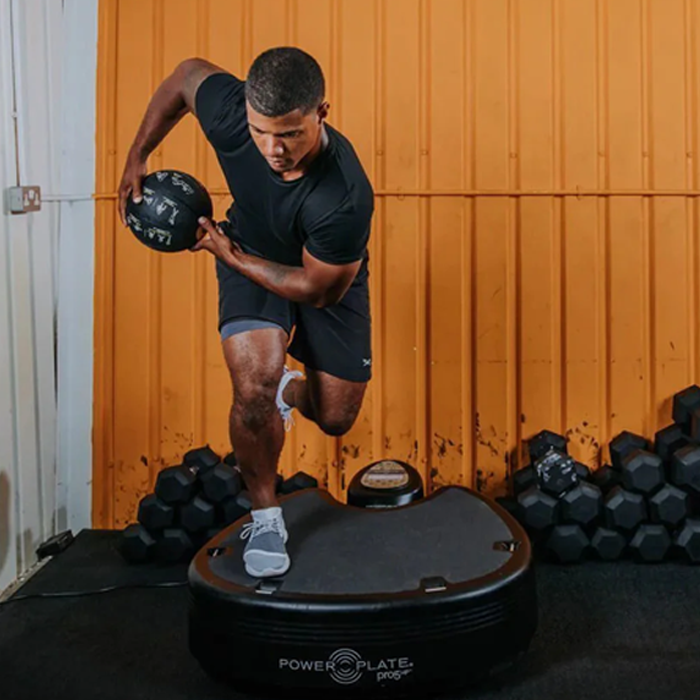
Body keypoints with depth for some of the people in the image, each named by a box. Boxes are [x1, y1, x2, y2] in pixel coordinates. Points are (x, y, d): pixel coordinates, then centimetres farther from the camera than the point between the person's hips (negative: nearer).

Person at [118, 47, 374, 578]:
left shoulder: (346, 197, -42)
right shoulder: (229, 112, -33)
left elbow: (317, 290, -26)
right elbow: (187, 74, -7)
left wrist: (229, 256, -19)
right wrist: (137, 158, -6)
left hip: (327, 275, -1)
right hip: (251, 252, 1)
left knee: (335, 418, 5)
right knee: (254, 391, -22)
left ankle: (290, 391, 44)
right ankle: (266, 516, 3)